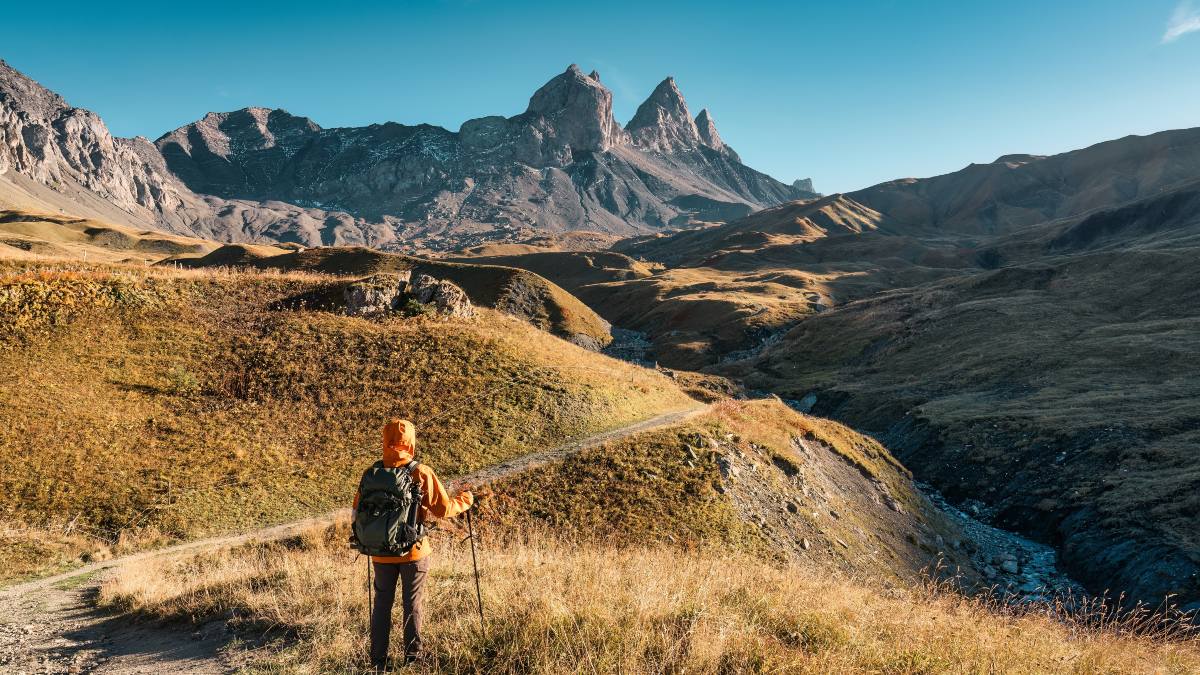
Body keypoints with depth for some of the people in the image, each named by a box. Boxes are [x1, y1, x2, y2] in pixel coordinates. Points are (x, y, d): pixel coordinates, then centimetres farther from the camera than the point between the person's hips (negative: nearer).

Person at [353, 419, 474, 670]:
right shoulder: (421, 473, -14)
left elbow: (358, 510, 2)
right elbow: (443, 508, -12)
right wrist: (465, 499, 7)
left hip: (381, 552, 3)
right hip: (413, 551, -3)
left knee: (382, 604, 15)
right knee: (412, 605, 10)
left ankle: (378, 662, 20)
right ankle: (412, 658, 18)